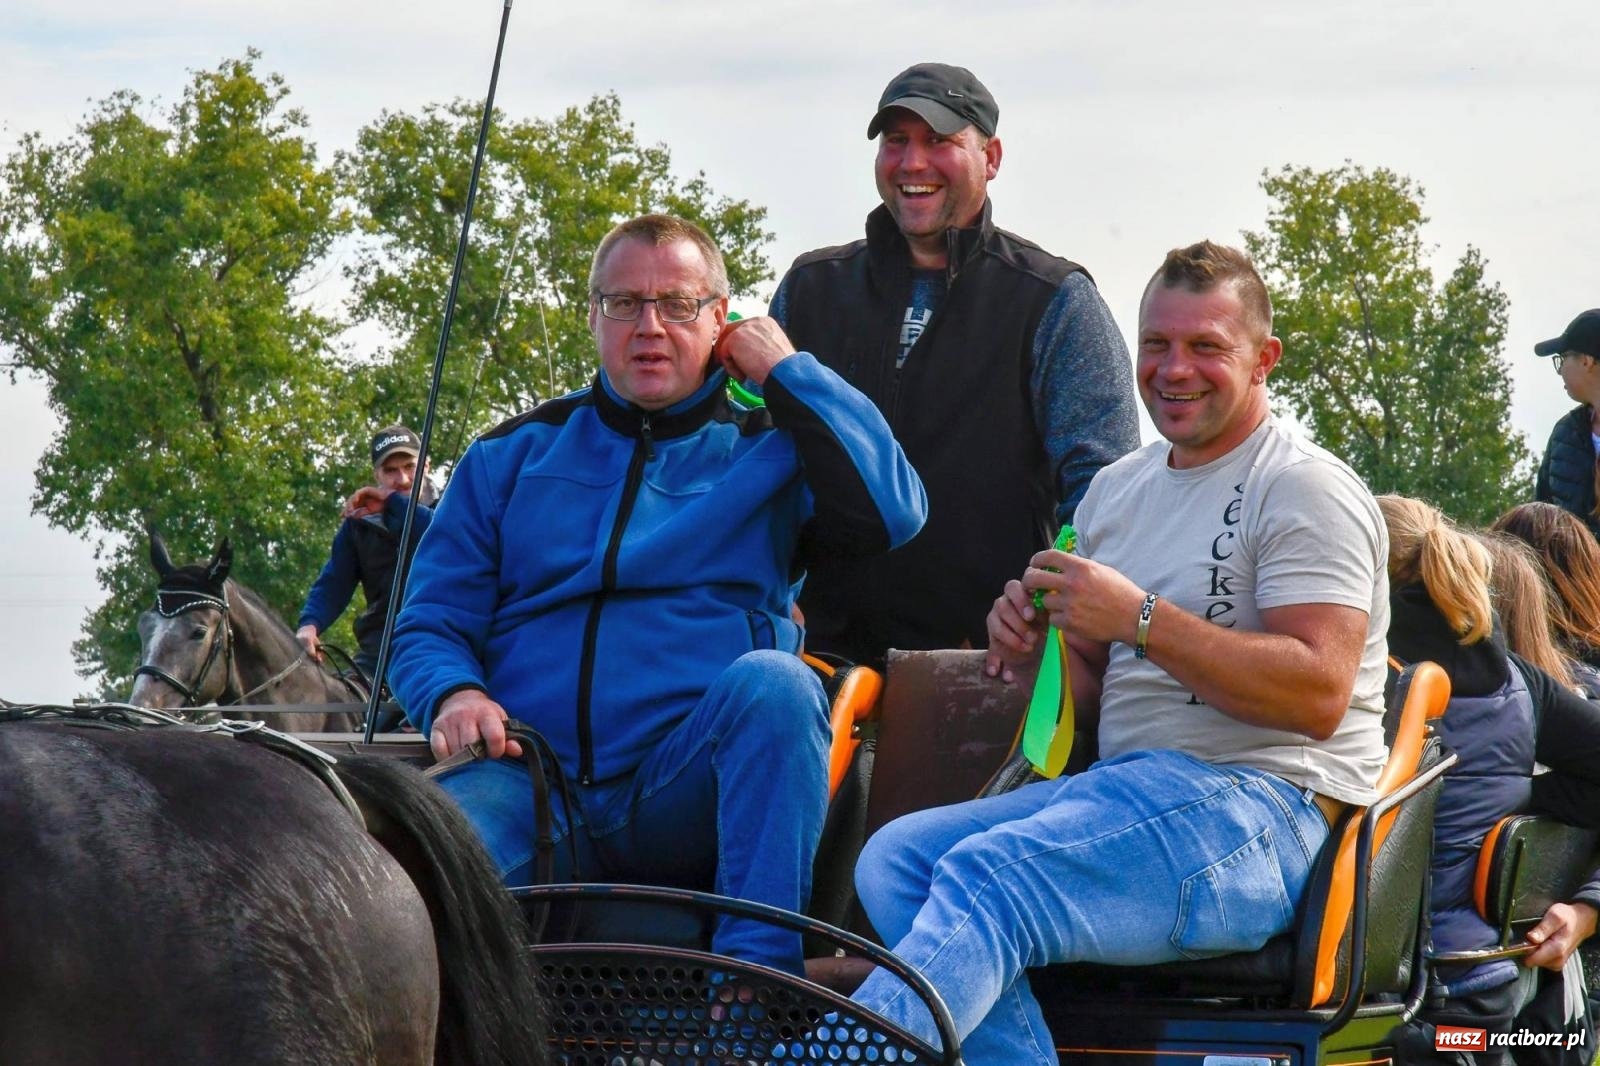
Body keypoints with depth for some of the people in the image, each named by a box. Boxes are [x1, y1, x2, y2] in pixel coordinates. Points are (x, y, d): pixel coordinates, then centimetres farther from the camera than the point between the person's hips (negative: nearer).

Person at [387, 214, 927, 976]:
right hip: (533, 787, 0)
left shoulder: (767, 448, 16)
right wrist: (452, 694, -6)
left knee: (772, 680, -34)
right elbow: (430, 623, 18)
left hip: (695, 797, 0)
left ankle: (756, 972, -34)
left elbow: (892, 513, -5)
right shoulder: (512, 455, 22)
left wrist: (788, 371, 4)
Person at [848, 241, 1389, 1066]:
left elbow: (1319, 695, -15)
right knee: (895, 859, -15)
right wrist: (1038, 650, 1)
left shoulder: (1305, 488, -2)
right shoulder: (1117, 490, 22)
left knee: (984, 877, -29)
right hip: (1126, 789, 8)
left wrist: (1141, 619, -18)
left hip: (1260, 805, -8)